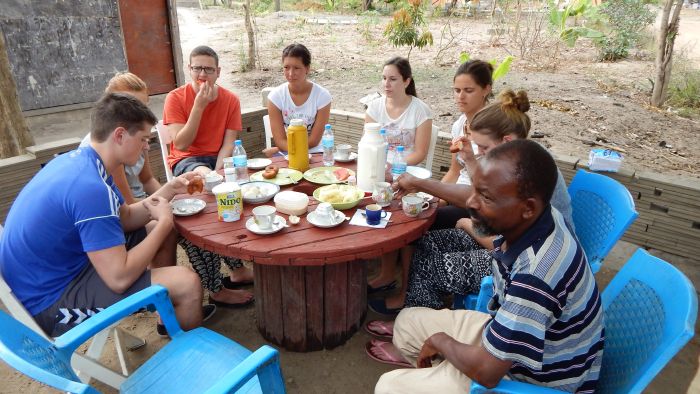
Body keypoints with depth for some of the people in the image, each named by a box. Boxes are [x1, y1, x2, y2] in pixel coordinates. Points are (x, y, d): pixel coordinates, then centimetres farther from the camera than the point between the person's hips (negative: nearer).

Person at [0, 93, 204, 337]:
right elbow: (119, 277, -30)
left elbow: (125, 218, 10)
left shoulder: (80, 160, 1)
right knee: (187, 284, -22)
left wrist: (169, 189, 0)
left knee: (160, 230, 17)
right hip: (49, 301, -10)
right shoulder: (89, 187, -30)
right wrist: (164, 223, -18)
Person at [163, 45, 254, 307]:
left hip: (220, 159, 3)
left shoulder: (230, 100, 5)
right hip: (186, 160, -3)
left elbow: (228, 143, -2)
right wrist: (199, 105, -17)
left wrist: (218, 171, -21)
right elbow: (181, 144, -11)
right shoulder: (176, 98, -2)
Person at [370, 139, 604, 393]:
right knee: (408, 320, 17)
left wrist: (441, 341, -11)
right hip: (507, 335, 7)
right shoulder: (528, 220, -15)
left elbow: (485, 371, -30)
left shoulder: (537, 274, -38)